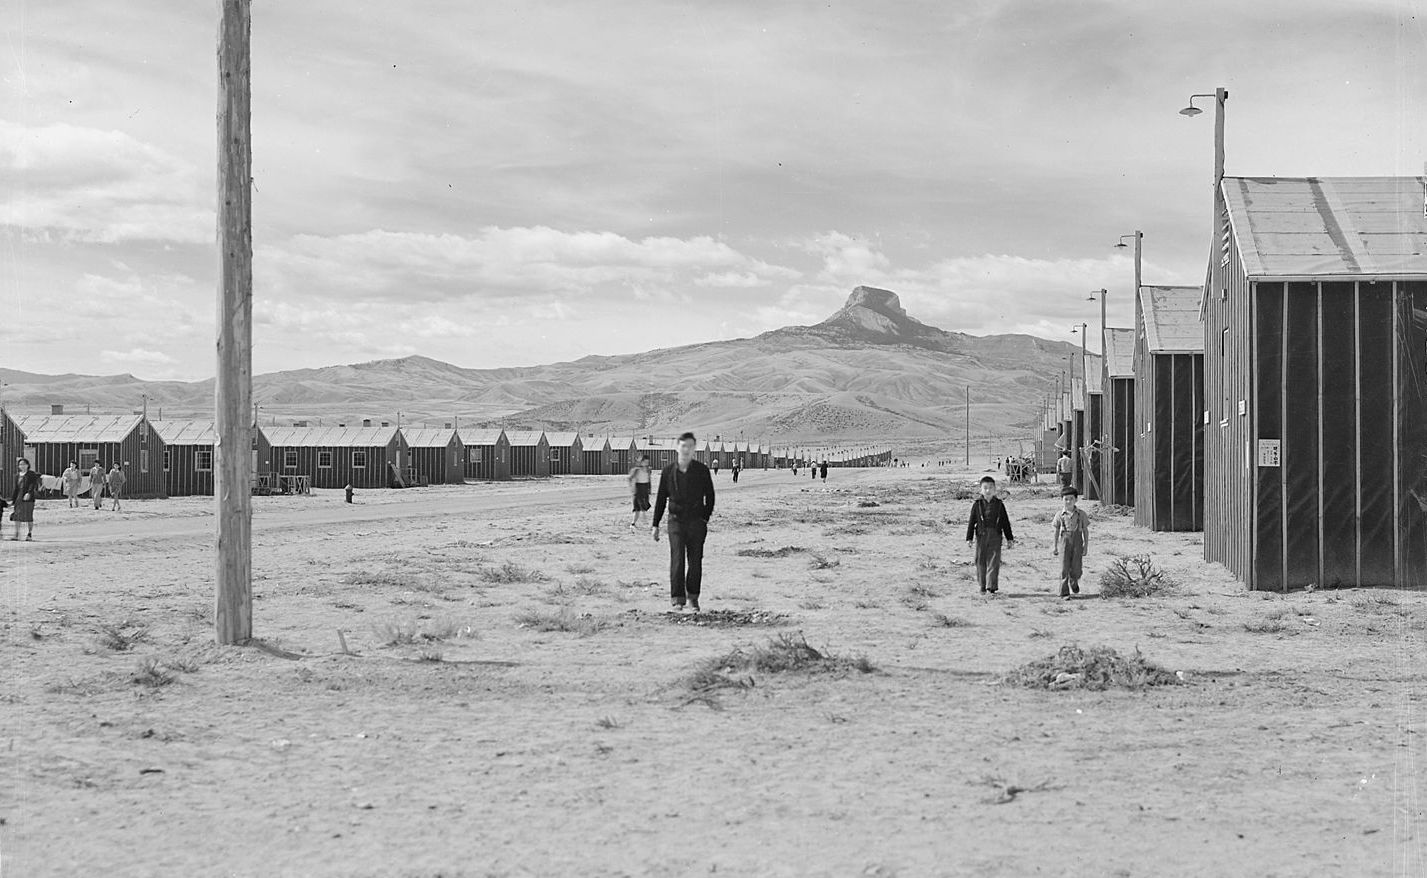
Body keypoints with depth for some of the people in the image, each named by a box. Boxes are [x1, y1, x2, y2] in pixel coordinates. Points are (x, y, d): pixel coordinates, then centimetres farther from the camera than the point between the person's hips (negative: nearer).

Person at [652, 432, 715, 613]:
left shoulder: (702, 471, 0)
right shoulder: (668, 472, 2)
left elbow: (710, 496, 8)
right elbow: (661, 499, 8)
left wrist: (705, 518, 1)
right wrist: (655, 525, 7)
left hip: (696, 522, 0)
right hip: (676, 521, 0)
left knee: (695, 561, 4)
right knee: (677, 559, -10)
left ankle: (693, 596, 20)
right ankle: (677, 599, -9)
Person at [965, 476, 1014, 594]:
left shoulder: (999, 504, 5)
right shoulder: (977, 504, 3)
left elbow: (1005, 522, 9)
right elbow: (971, 522, 4)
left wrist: (1009, 538, 9)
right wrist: (969, 538, -1)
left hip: (995, 536, 0)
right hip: (981, 535, 0)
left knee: (994, 562, -6)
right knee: (981, 561, 5)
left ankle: (991, 587, -7)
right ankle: (982, 586, 17)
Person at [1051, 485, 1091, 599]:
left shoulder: (1081, 514, 2)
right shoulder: (1060, 515, 2)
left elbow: (1085, 531, 7)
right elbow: (1056, 531, 9)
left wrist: (1086, 546, 3)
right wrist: (1055, 546, 9)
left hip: (1077, 542, 0)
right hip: (1064, 541, 0)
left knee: (1076, 568, 0)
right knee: (1064, 568, -5)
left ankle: (1074, 582, 34)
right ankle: (1064, 593, 0)